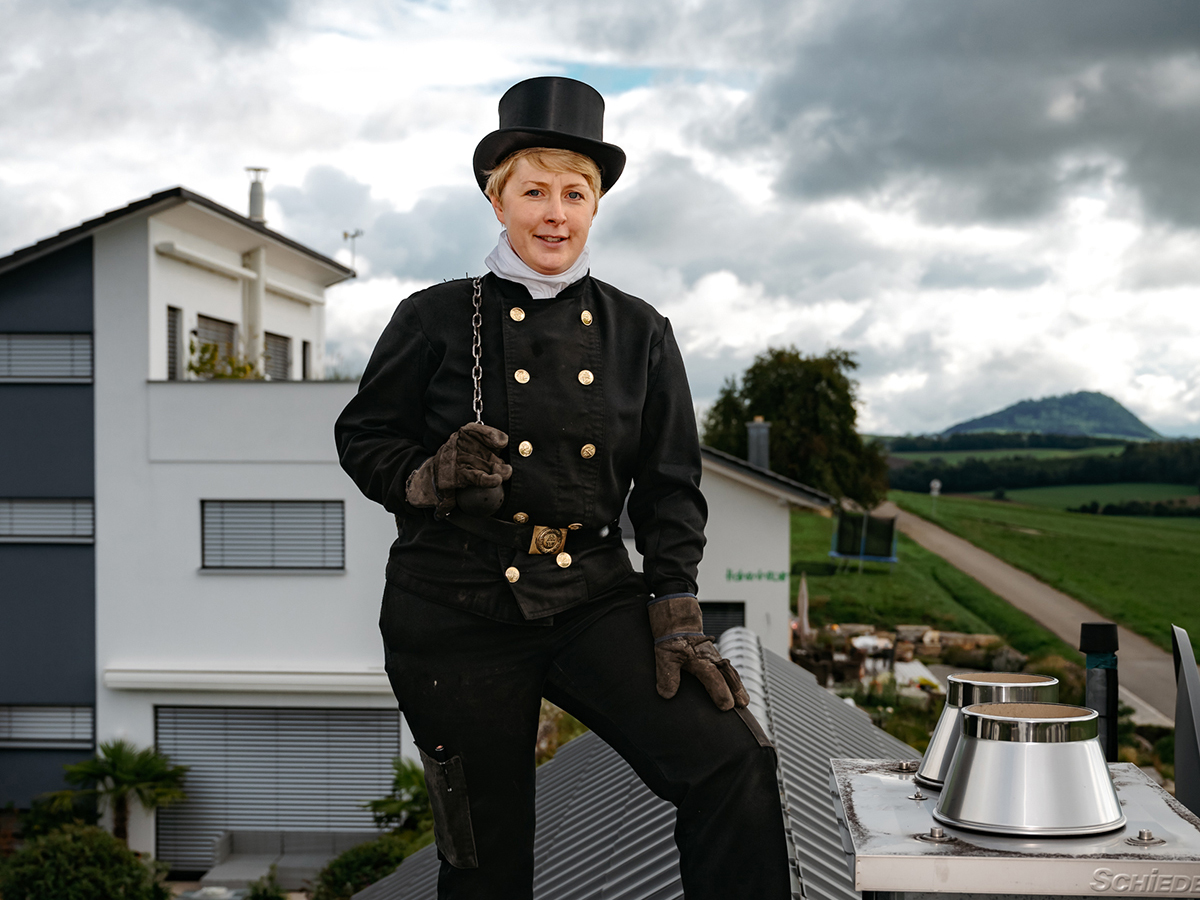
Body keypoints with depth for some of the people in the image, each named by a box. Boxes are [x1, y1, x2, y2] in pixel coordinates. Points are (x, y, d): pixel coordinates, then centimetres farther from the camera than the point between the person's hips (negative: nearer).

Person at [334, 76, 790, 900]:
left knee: (733, 763, -17)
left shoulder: (639, 333, 6)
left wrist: (677, 620, -2)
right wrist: (429, 479, -16)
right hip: (458, 617, -2)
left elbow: (669, 487, 8)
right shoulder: (436, 320, 0)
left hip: (594, 600, 2)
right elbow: (364, 437, 6)